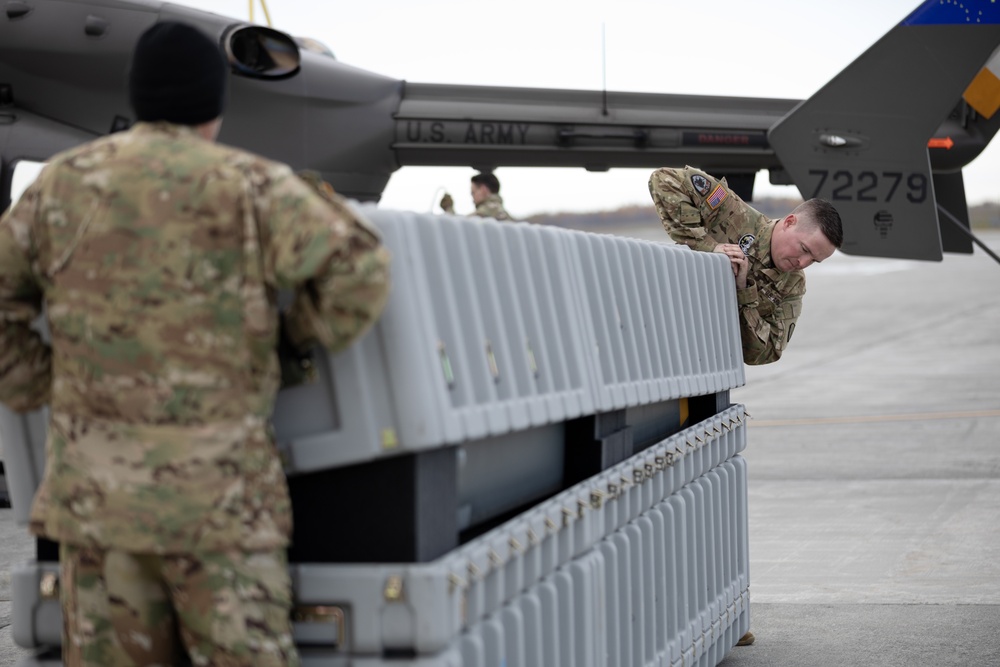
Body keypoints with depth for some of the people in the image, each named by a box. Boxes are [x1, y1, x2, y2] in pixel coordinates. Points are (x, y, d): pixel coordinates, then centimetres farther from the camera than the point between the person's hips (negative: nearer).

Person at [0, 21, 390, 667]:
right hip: (217, 487, -4)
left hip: (93, 484, 4)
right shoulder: (250, 185, -5)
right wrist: (304, 328, 4)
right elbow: (359, 273, -14)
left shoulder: (63, 182, 8)